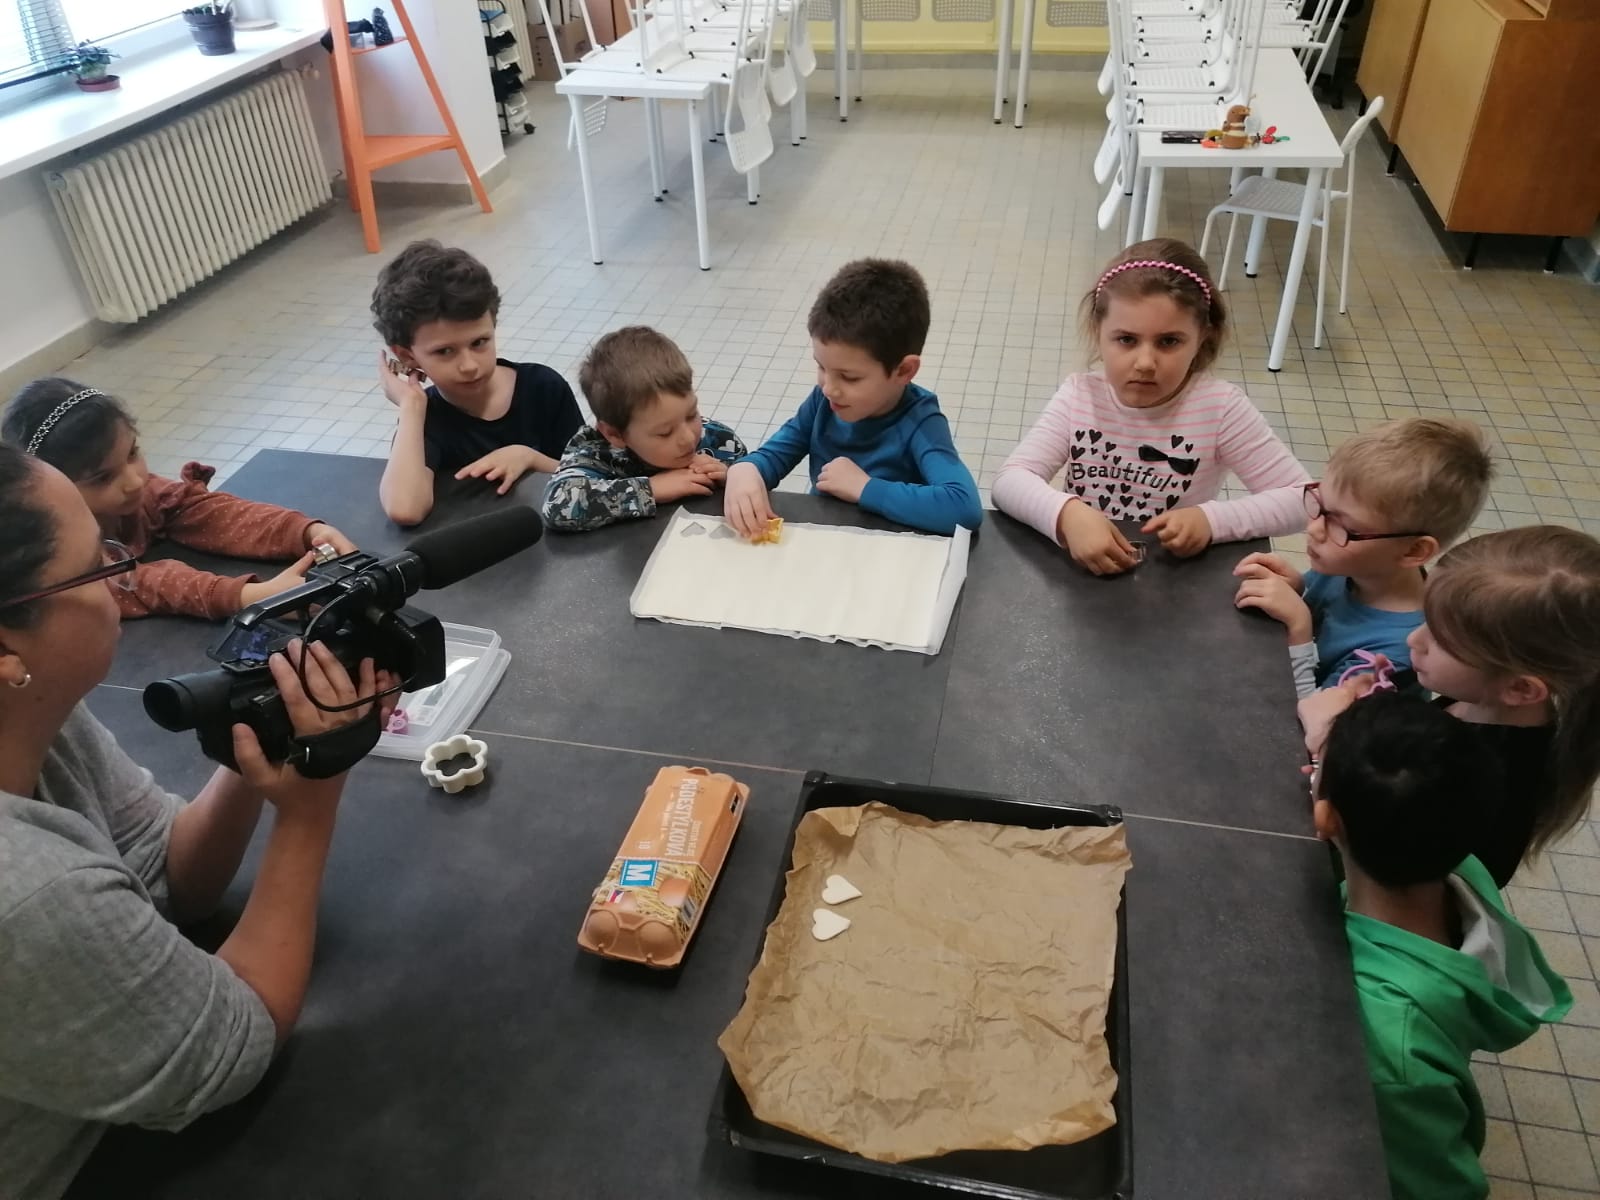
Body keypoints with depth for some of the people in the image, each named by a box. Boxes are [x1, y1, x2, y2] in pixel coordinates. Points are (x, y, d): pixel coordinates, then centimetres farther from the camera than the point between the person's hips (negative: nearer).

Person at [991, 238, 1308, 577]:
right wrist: (1067, 514, -32)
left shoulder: (1220, 407, -11)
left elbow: (1298, 498, -8)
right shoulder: (1080, 396, -6)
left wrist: (1212, 520, -24)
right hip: (1080, 574, 1)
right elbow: (1009, 482, -13)